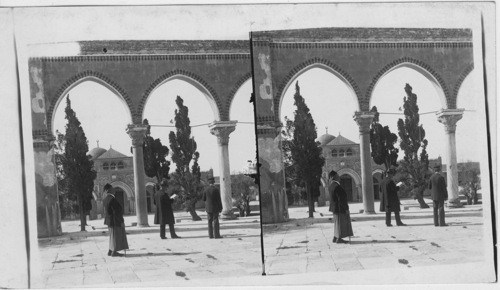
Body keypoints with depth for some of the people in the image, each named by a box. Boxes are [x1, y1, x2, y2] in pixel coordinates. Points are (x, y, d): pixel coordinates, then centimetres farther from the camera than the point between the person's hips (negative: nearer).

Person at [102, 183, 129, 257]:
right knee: (116, 235, 1)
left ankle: (110, 251, 23)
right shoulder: (112, 199, -22)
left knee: (113, 236, 19)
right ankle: (114, 252, 4)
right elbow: (116, 212, -23)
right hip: (115, 221, -9)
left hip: (109, 220, 9)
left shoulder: (105, 199, 6)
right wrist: (121, 221, -18)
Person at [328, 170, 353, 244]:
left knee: (337, 222, 18)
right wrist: (346, 208, -19)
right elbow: (341, 199, -22)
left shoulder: (331, 186, 5)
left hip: (334, 207, 9)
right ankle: (338, 239, 5)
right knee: (340, 222, 0)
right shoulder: (336, 186, -24)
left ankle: (335, 238, 24)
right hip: (340, 207, -9)